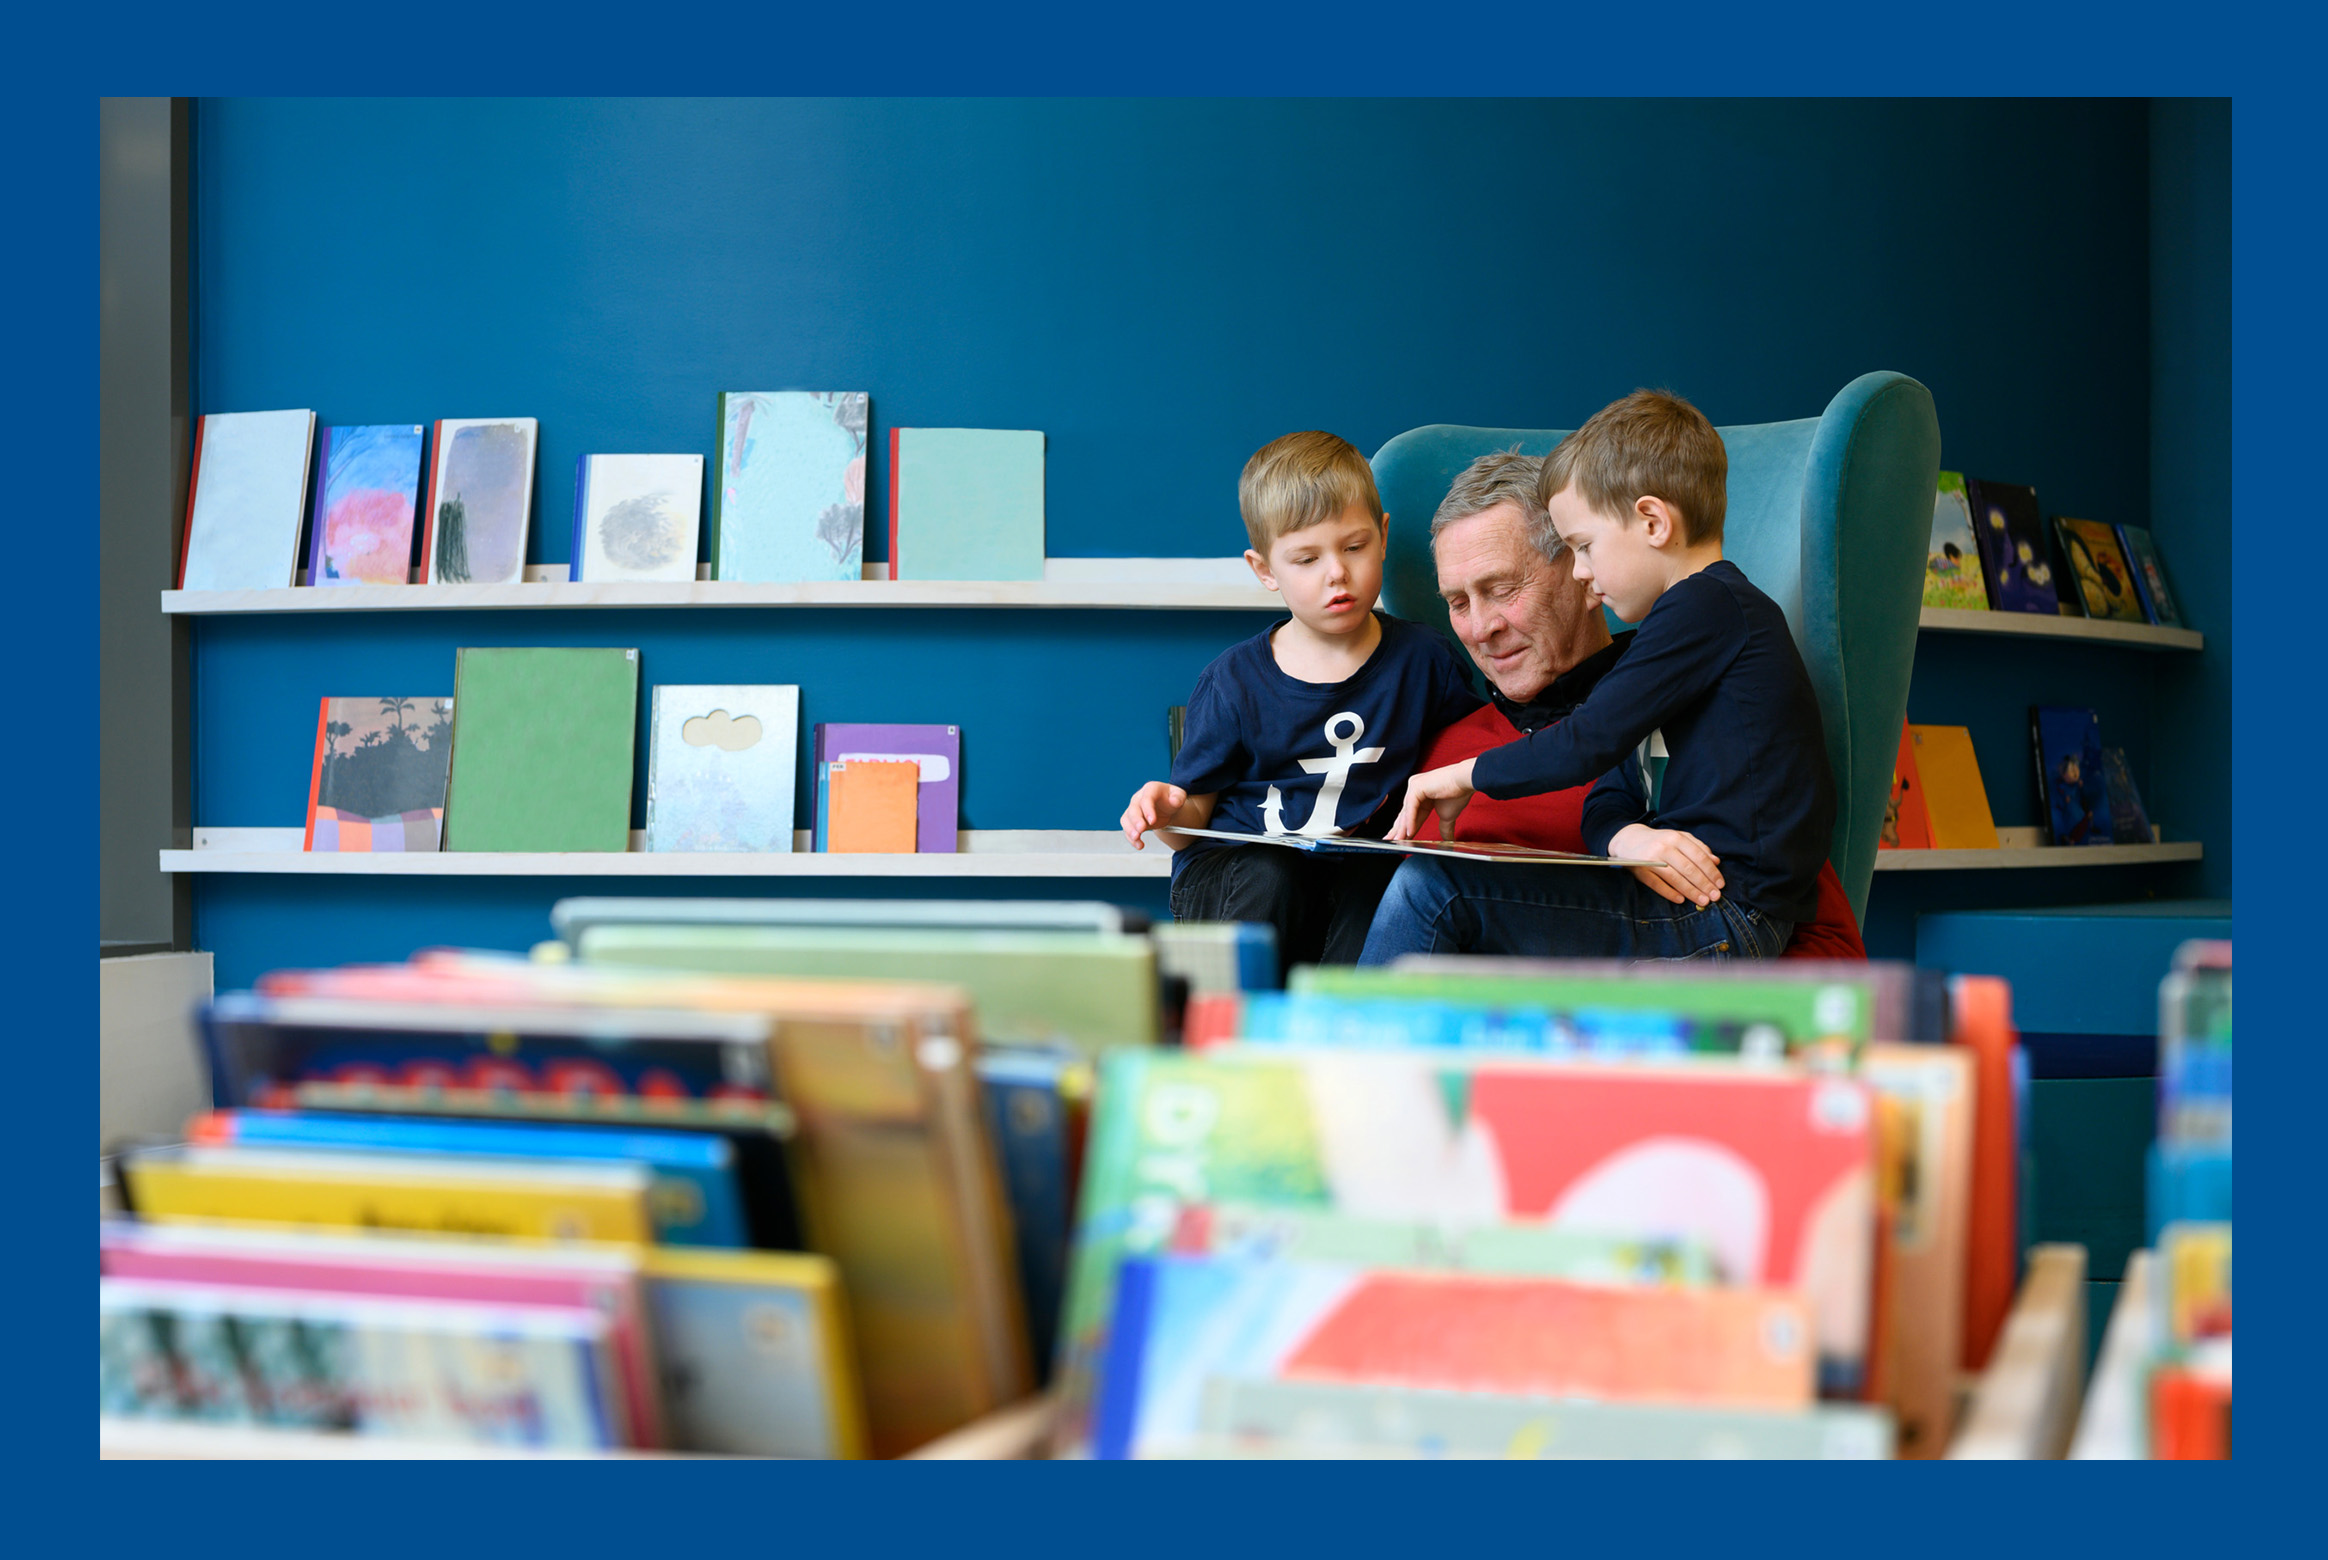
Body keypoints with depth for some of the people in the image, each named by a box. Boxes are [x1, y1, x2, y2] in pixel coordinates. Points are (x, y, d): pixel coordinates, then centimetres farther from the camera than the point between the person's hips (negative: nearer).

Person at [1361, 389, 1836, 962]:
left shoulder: (1708, 606, -9)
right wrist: (1628, 838, -8)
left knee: (1431, 888, -17)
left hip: (1723, 915, -10)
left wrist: (1466, 775, 0)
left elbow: (1589, 743, -15)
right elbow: (1609, 797, 17)